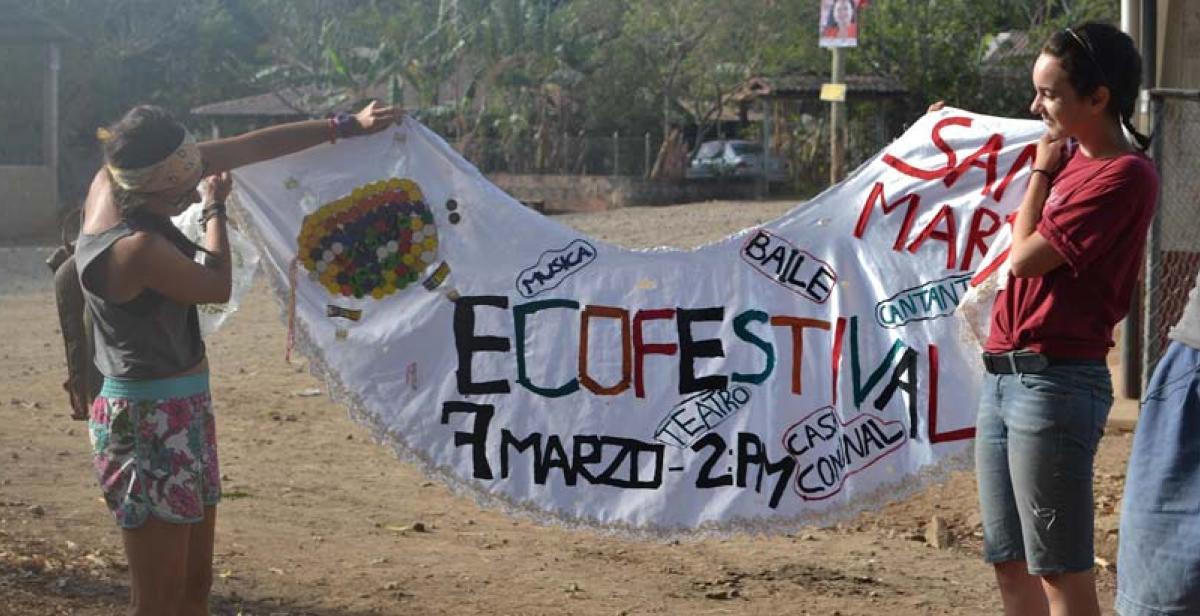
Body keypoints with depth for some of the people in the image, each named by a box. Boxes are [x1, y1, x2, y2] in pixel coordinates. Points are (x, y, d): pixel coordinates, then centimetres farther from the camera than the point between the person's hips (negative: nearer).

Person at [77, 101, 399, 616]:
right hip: (149, 426, -9)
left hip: (182, 413, 9)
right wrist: (214, 208, 8)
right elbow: (217, 285, -9)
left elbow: (236, 151, 1)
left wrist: (344, 126, 4)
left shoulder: (118, 175, -4)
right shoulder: (137, 248, -28)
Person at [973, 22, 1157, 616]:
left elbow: (1024, 258, -13)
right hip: (1002, 376, 9)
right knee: (1011, 563, 14)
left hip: (1053, 382, -9)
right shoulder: (1068, 156, 15)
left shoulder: (1124, 175, -13)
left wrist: (1041, 171, -3)